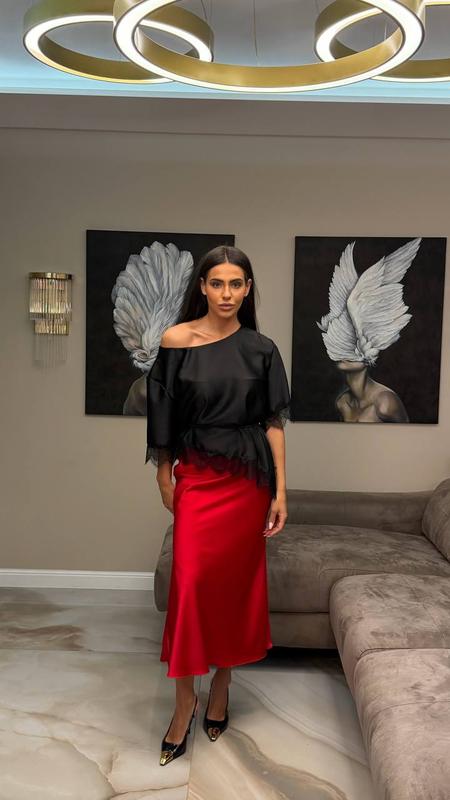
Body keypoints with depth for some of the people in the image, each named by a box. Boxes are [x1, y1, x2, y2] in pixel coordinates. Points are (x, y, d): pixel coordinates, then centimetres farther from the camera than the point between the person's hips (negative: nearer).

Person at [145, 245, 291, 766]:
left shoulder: (261, 349, 0)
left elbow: (273, 422, 1)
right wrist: (164, 474, 2)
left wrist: (280, 490, -3)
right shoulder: (177, 340, -3)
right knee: (191, 581, -6)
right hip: (197, 476, -1)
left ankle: (221, 687, 27)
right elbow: (163, 414, 2)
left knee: (236, 581, 9)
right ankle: (185, 699, 10)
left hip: (247, 479, 1)